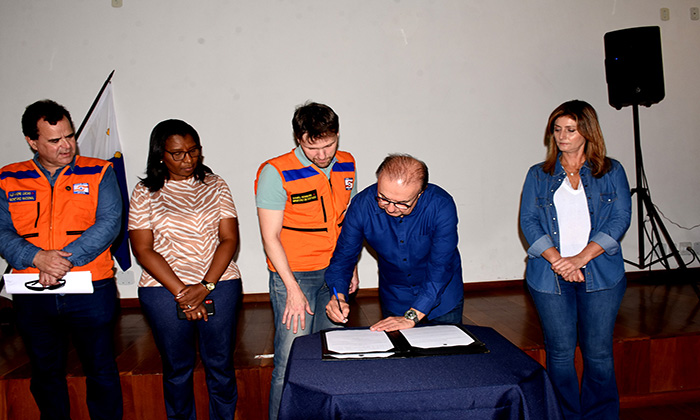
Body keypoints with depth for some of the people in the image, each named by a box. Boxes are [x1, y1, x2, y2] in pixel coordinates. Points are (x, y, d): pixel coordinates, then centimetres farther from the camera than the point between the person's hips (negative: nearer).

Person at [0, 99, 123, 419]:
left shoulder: (98, 172, 0)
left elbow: (109, 222, -10)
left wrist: (66, 260, -19)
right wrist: (37, 257, -20)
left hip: (90, 291, -2)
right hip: (32, 295, 3)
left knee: (101, 372, 7)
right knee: (45, 374, 18)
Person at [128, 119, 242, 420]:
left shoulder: (215, 185, 6)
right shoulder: (145, 193, 2)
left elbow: (230, 238, 0)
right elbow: (143, 249, -4)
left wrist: (205, 286, -12)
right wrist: (181, 292, -12)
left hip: (219, 285, 1)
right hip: (164, 289, -1)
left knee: (221, 365, 8)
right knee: (177, 367, 11)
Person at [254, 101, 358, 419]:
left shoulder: (346, 165, 4)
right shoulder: (276, 173, -14)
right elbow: (270, 236, -13)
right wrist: (293, 289, -16)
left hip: (334, 274, 5)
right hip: (294, 275, -5)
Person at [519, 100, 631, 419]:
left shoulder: (612, 172, 10)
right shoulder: (538, 175, 12)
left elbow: (620, 219, 0)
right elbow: (528, 221, 2)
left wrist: (580, 258, -12)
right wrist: (557, 260, -13)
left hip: (600, 274, 0)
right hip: (550, 276, 0)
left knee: (598, 353, 4)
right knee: (560, 352, 4)